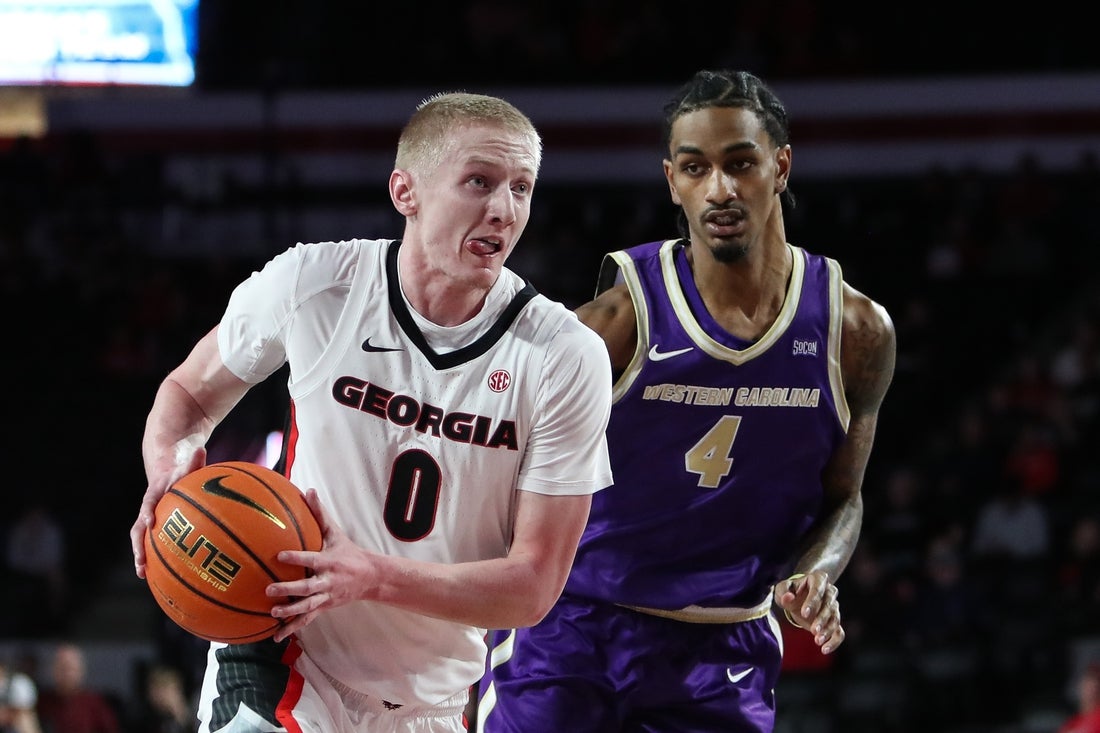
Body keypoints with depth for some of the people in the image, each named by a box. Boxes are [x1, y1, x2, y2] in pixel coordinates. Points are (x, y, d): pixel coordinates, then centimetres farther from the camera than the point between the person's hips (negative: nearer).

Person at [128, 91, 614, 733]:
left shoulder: (568, 359, -13)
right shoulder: (311, 283, -10)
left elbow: (534, 586, -13)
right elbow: (191, 391, 9)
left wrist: (371, 576, -28)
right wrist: (173, 467, -14)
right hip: (278, 664, -2)